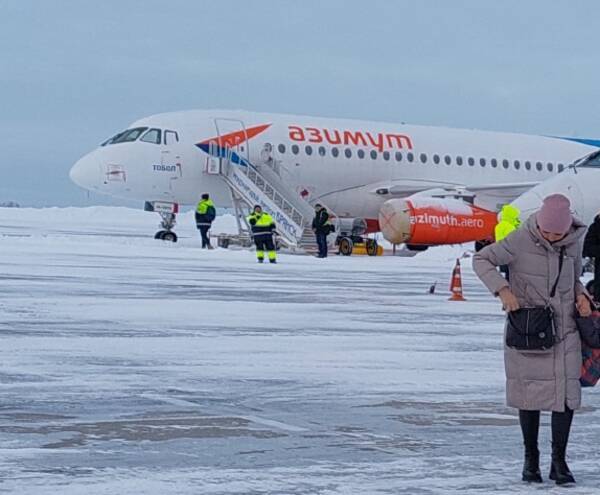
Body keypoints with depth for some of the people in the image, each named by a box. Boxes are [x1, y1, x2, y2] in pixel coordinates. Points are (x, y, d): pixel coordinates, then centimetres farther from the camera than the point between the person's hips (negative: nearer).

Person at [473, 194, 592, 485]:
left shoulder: (573, 242, -1)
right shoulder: (521, 241, -14)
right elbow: (481, 259, -8)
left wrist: (581, 296, -5)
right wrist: (502, 289, -22)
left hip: (564, 330, 3)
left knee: (566, 393, -2)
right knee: (530, 393, 5)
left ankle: (559, 461, 9)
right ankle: (530, 458, 19)